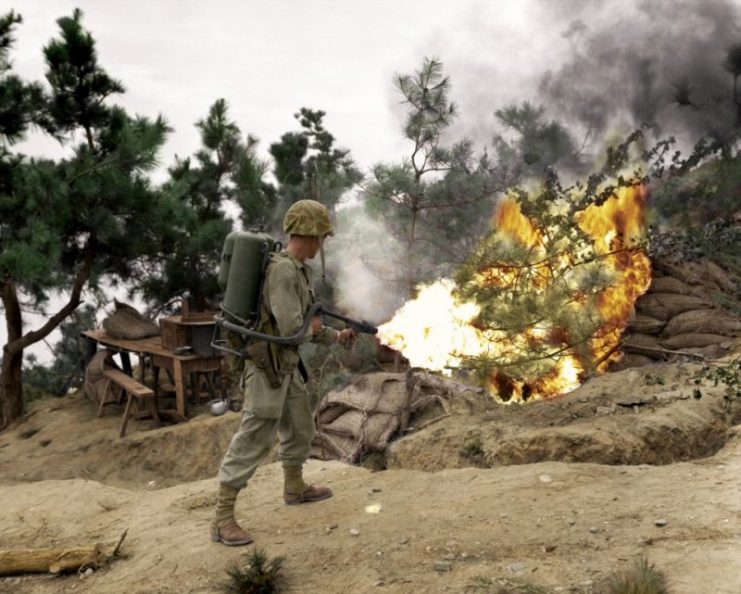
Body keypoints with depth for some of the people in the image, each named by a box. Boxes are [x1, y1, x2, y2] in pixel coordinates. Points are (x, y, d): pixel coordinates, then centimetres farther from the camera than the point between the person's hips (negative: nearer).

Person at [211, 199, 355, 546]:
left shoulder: (299, 270, 10)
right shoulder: (282, 271, -22)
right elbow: (292, 329, -26)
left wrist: (336, 337, 24)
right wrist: (312, 328, -6)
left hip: (288, 367, 10)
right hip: (268, 368, -10)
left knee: (300, 428, 23)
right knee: (252, 442, -7)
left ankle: (295, 488, 43)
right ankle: (222, 519, -2)